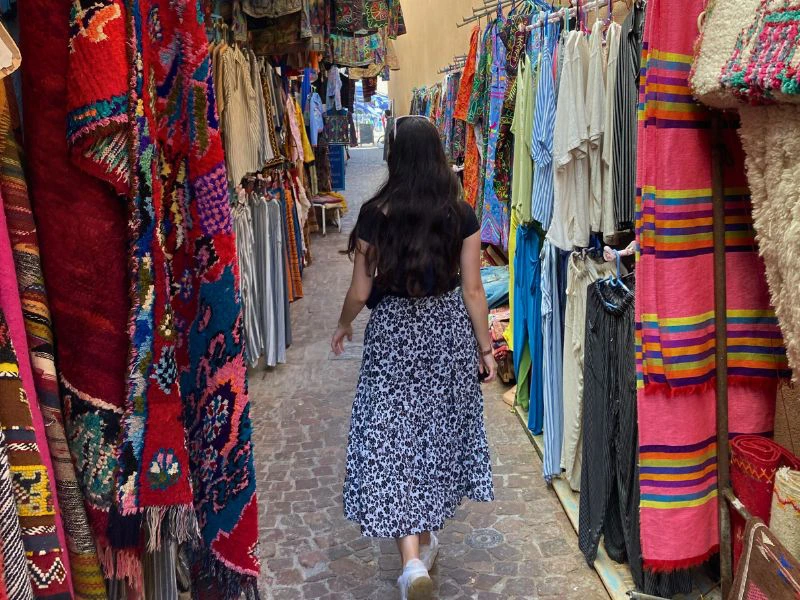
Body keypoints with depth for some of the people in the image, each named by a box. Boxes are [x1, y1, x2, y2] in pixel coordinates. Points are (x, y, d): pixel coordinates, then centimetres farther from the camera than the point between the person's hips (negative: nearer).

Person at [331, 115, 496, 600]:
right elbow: (473, 291, -4)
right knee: (440, 431, 18)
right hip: (449, 330, 3)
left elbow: (361, 291, -5)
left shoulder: (375, 216, -11)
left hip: (394, 330, -2)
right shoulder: (461, 215, -7)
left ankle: (412, 556, -5)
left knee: (391, 436, 4)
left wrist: (344, 325, 15)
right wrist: (486, 348, 7)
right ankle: (428, 536, 35)